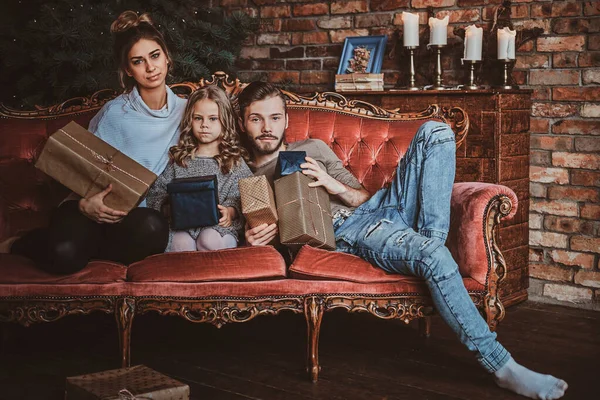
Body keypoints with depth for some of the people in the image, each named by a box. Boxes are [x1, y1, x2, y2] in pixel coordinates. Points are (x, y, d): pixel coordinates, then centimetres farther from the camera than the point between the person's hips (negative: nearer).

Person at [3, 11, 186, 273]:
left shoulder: (185, 111, 3)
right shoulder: (114, 113, -7)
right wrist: (85, 203, -25)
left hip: (140, 211, 3)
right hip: (93, 209, -2)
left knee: (152, 229, -36)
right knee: (64, 254, -34)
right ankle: (34, 243, 4)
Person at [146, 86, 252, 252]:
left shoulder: (235, 160, 12)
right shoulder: (179, 158, 17)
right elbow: (158, 190, 14)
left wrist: (230, 211, -17)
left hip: (219, 226, 0)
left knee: (210, 239, -34)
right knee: (182, 243, -33)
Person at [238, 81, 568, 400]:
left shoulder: (313, 147, 26)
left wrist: (335, 186, -4)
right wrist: (252, 239, -14)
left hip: (378, 205, 6)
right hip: (346, 231, -5)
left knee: (435, 132, -12)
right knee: (433, 257, -34)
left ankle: (430, 239, -21)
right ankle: (502, 367, -29)